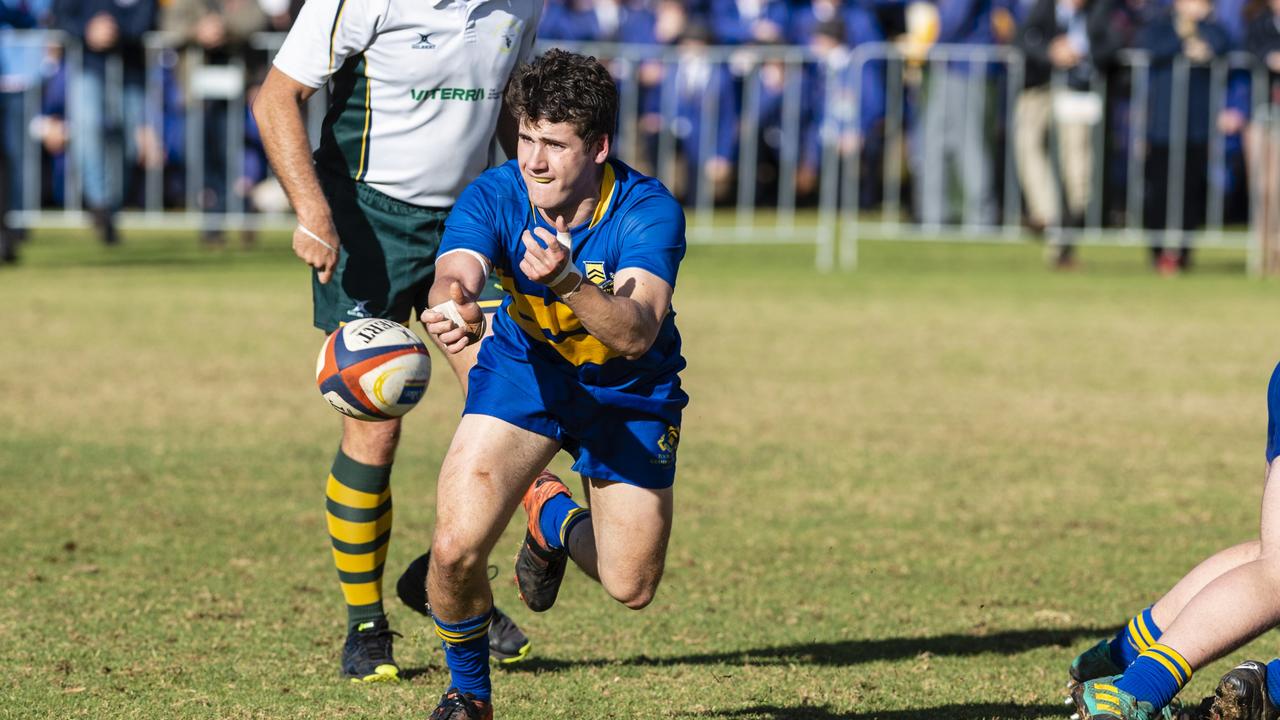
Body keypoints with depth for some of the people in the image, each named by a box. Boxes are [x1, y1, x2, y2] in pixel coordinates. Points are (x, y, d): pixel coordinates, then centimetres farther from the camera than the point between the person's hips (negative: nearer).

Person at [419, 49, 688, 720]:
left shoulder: (648, 211, -29)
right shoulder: (494, 197, -24)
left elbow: (636, 332, -42)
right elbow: (453, 277, -42)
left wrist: (568, 282, -61)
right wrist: (451, 307, -67)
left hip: (628, 388, 0)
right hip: (525, 365, 0)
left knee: (630, 587, 2)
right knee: (455, 547, -20)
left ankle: (553, 515, 38)